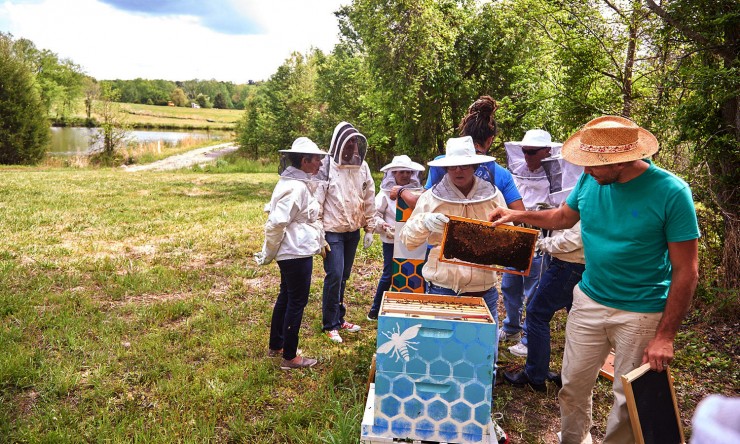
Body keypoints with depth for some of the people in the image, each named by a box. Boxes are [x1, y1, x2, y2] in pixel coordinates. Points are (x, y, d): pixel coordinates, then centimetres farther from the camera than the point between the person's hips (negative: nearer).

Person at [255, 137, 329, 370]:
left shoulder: (296, 183, 10)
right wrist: (268, 254, -12)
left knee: (286, 297, 20)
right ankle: (289, 357, 14)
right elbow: (276, 223, -24)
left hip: (292, 252, 10)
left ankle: (275, 346, 35)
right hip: (297, 253, -10)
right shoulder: (296, 187, -21)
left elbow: (276, 217, 15)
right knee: (297, 302, 1)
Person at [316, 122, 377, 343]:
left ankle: (339, 318, 28)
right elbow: (317, 202, -11)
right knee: (334, 276, -7)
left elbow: (369, 199, 10)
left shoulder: (362, 167, 3)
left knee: (344, 277, 14)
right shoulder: (326, 166, -12)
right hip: (332, 231, -5)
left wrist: (369, 229, 9)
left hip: (353, 231, 5)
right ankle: (330, 325, 7)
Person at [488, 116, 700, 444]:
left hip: (642, 315, -4)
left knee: (630, 399, 11)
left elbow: (686, 271, -14)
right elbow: (563, 217, 15)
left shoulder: (670, 192, -19)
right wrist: (518, 215, 1)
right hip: (589, 302, 4)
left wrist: (665, 336, -13)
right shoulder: (591, 180, -6)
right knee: (573, 385, 15)